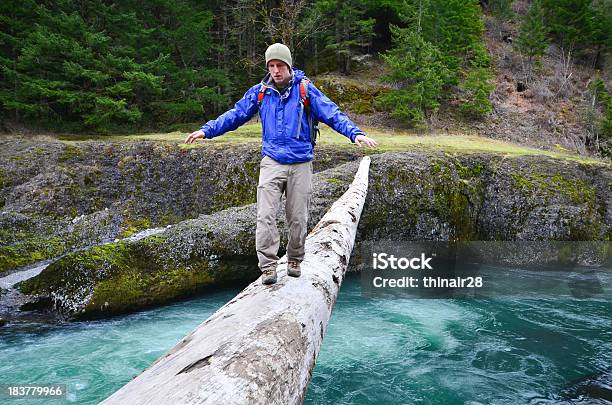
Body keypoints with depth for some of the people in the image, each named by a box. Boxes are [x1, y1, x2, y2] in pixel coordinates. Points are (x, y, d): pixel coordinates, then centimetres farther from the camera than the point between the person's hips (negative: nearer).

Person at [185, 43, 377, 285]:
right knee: (265, 215, -11)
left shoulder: (305, 89, 0)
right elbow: (235, 115, 12)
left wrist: (355, 133, -19)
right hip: (272, 162, 1)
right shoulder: (260, 92, 7)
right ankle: (268, 266, -5)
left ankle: (294, 261, 26)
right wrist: (206, 130, 5)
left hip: (300, 164, -1)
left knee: (298, 218, 7)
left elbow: (332, 114, -5)